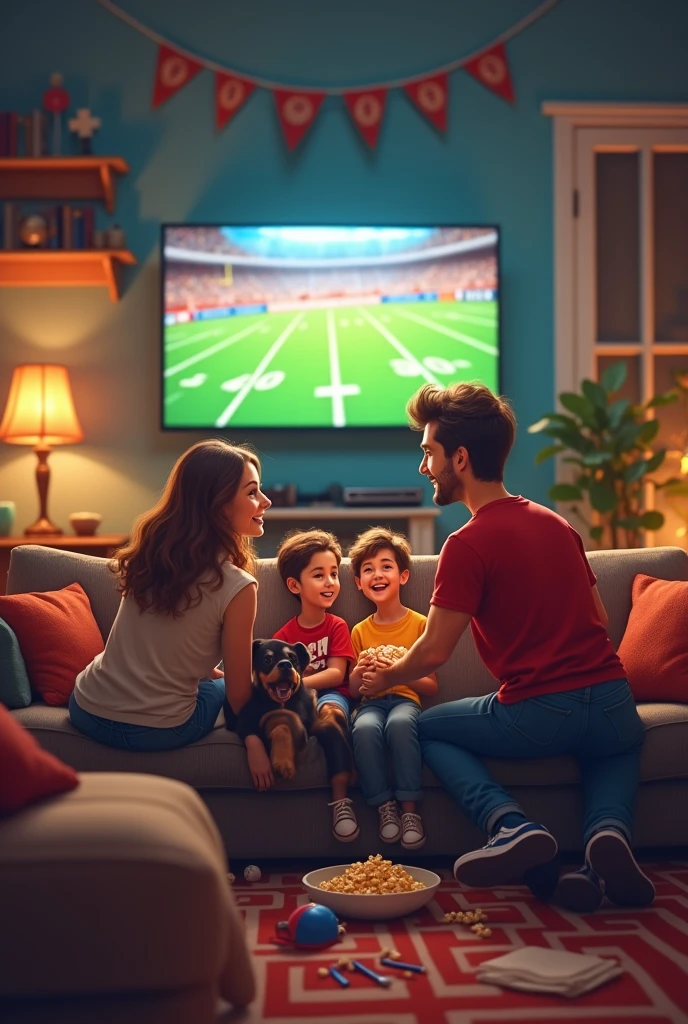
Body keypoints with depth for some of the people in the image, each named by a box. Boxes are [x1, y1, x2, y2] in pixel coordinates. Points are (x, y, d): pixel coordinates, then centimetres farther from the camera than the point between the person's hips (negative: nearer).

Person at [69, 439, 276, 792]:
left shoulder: (149, 552, -2)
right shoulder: (236, 586, -20)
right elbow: (239, 693, -10)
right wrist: (253, 739, 6)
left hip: (86, 711, 5)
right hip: (156, 732, -5)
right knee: (220, 687, 29)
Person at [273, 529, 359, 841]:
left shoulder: (337, 627, 7)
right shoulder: (284, 635, 9)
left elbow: (336, 674, -4)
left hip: (330, 693, -1)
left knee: (330, 710, -38)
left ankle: (341, 799, -38)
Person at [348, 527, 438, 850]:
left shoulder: (420, 624, 5)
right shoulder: (360, 631, 14)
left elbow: (431, 687, 4)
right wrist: (361, 670, -6)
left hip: (405, 699, -2)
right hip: (371, 702, 2)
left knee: (399, 724, -39)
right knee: (364, 728, -35)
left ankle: (409, 809, -29)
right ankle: (385, 805, -22)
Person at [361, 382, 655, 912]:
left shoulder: (469, 544, -8)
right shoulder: (556, 524, 14)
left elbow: (434, 652, -7)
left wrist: (384, 677, 13)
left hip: (538, 714, -5)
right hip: (615, 706, 6)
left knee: (427, 728, 19)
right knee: (619, 748, 40)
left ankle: (511, 824, -4)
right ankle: (609, 829, 6)